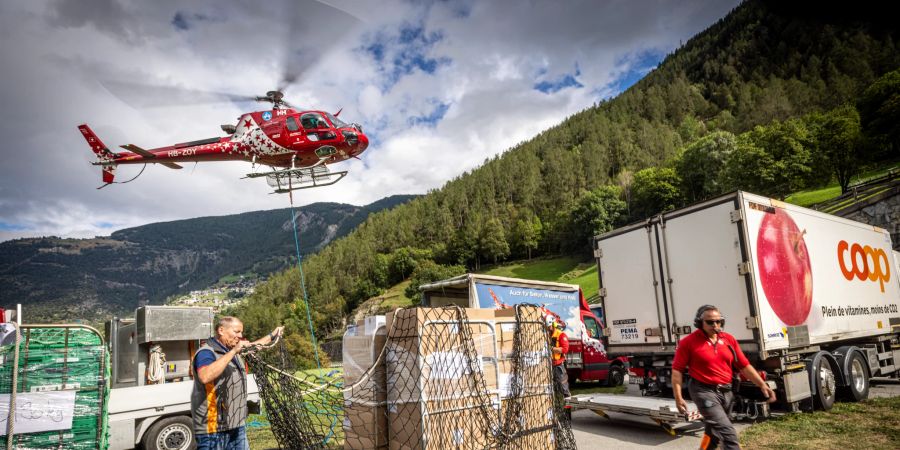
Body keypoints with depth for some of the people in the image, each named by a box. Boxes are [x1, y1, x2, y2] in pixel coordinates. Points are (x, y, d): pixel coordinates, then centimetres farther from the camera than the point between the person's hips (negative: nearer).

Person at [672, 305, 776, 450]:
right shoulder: (688, 342, -11)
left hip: (726, 392, 6)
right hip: (705, 391, -6)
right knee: (727, 432, -16)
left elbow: (744, 366, 10)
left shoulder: (729, 339, 5)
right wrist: (678, 397, -14)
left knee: (714, 431, 21)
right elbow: (677, 370, -9)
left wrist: (762, 385, 0)